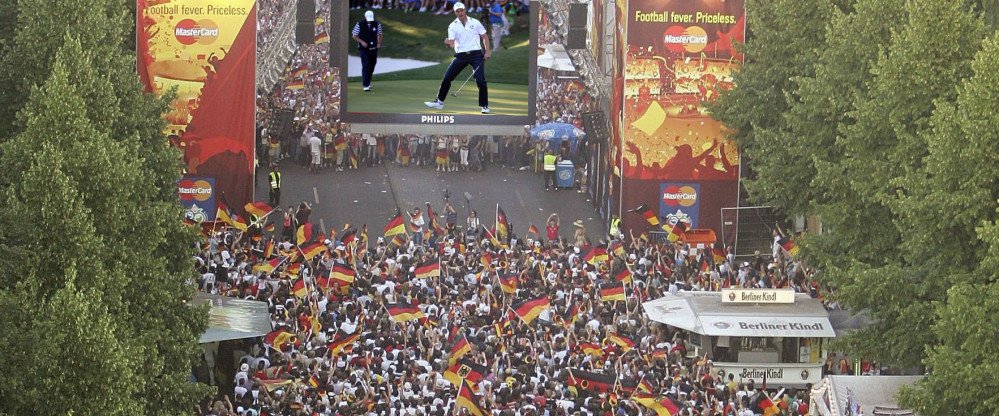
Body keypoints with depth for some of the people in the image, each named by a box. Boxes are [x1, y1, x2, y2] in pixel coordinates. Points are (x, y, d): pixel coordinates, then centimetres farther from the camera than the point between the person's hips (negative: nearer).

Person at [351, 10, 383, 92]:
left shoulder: (377, 24, 1)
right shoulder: (359, 25, -8)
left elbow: (379, 34, 15)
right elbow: (354, 36, -2)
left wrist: (379, 43, -1)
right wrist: (361, 42, -17)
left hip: (373, 48, 4)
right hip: (363, 49, -4)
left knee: (371, 67, 11)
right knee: (365, 66, -14)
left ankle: (367, 82, 33)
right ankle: (366, 85, -17)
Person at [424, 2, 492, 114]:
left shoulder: (475, 23, 0)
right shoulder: (453, 26, 1)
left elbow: (485, 36, 7)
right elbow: (452, 43, -9)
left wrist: (487, 51, -4)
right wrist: (448, 43, -33)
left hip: (476, 54, -2)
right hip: (461, 56, 2)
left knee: (480, 80, -13)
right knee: (447, 78, -2)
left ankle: (485, 106, 2)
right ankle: (439, 102, 13)